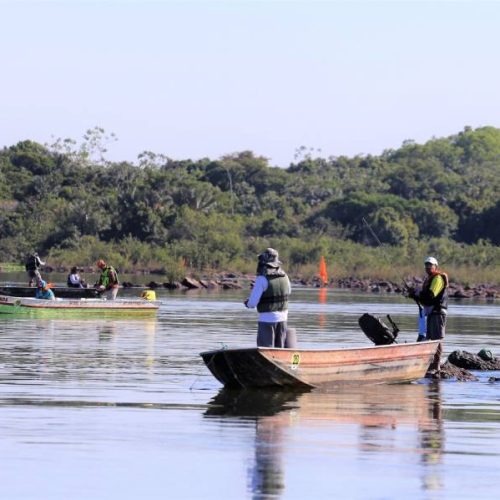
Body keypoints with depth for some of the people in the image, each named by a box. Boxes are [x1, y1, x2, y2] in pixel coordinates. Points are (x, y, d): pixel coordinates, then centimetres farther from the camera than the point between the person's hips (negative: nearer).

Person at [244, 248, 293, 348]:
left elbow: (252, 303, -17)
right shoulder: (284, 276, 1)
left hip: (267, 318, -6)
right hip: (283, 317, 6)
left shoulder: (262, 279, -17)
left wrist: (248, 303, 8)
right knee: (279, 349, 15)